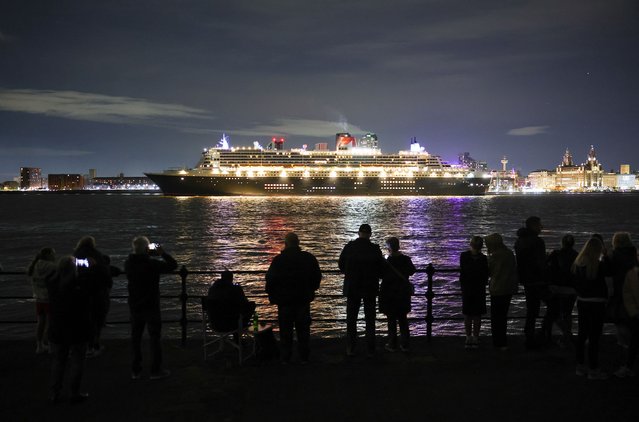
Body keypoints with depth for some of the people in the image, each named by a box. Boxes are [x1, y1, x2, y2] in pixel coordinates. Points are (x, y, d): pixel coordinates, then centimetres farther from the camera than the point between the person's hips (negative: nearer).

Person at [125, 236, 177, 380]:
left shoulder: (128, 264, -3)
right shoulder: (152, 264, -20)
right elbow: (173, 265, -10)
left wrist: (149, 254, 16)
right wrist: (163, 253, 1)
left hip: (135, 307, 5)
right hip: (151, 307, -5)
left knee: (135, 338, 13)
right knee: (155, 338, 5)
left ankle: (135, 371, 19)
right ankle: (156, 371, 10)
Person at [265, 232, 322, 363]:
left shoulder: (278, 260, -11)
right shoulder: (309, 258, -2)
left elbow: (270, 279, -9)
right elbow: (317, 277, 7)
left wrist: (272, 296, 4)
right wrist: (310, 290, 22)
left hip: (284, 299, -2)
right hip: (304, 299, 2)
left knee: (285, 330, 8)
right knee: (303, 329, 11)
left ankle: (285, 358, 11)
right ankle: (304, 357, 14)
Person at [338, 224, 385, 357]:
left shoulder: (349, 247, -8)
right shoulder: (375, 249, -12)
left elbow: (341, 265, 3)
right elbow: (382, 268, -6)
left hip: (352, 287, 1)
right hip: (370, 288, -1)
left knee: (351, 319, 12)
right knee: (370, 320, 9)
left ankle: (350, 349, 14)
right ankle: (370, 350, 9)